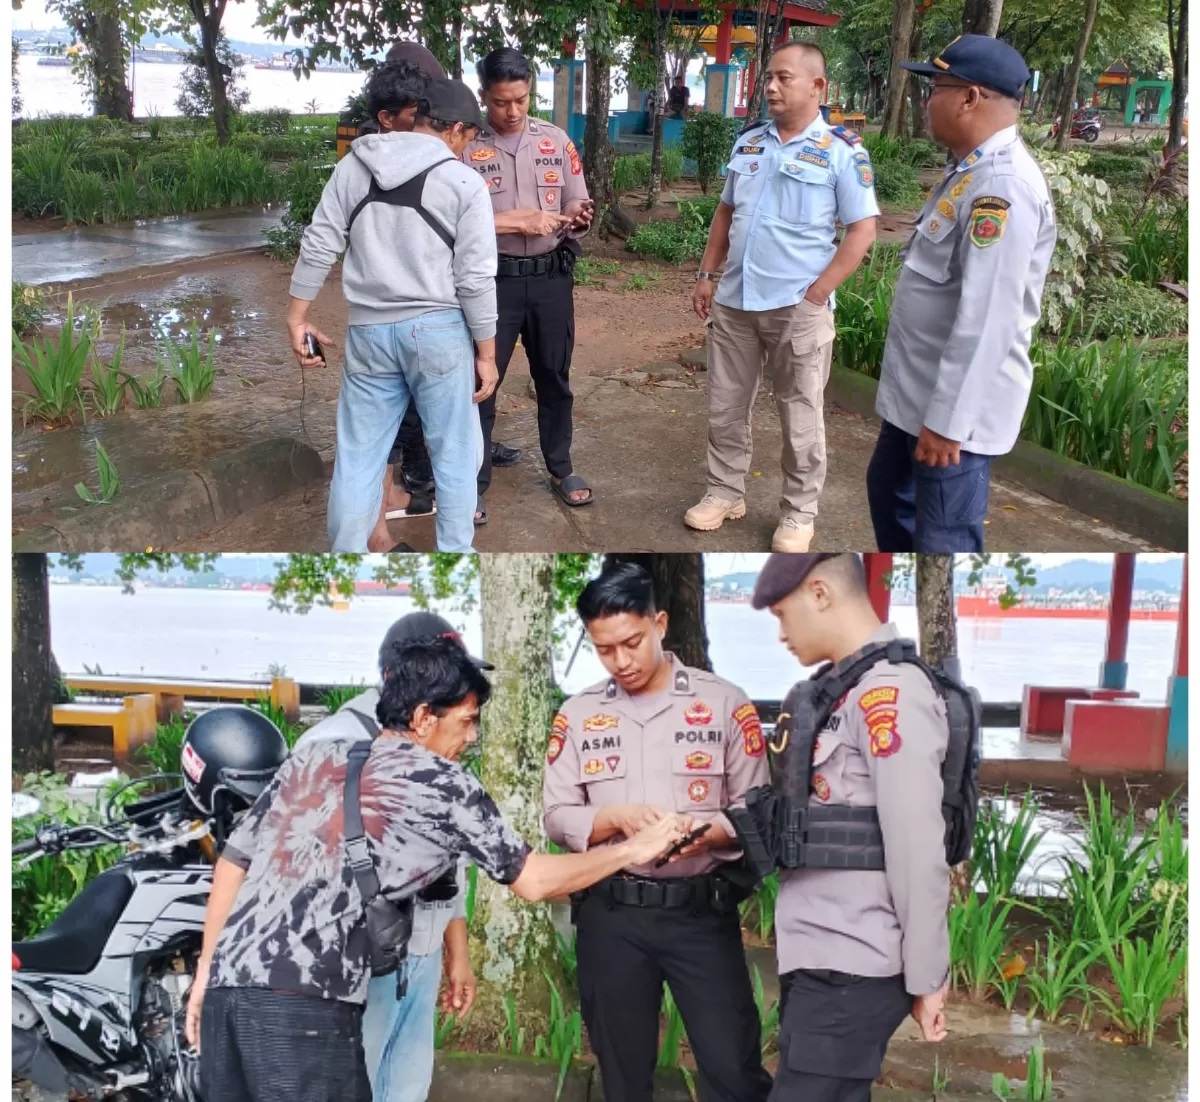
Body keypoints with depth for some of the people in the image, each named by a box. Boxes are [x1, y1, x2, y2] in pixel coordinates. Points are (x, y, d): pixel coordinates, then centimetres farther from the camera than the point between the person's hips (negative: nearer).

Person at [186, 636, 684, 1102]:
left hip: (227, 987, 7)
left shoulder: (312, 756, 18)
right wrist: (634, 850, 20)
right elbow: (534, 881, 9)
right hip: (304, 1004, -6)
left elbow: (231, 865, 20)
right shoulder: (443, 784, 3)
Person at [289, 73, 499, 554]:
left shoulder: (353, 166, 5)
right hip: (437, 330, -3)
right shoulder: (464, 182, -4)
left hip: (368, 331, 3)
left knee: (357, 457, 10)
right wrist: (486, 353, 1)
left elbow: (318, 245, 3)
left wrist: (297, 317, 10)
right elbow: (476, 278, -6)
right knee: (453, 454, 9)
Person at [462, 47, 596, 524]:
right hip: (494, 280, -3)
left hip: (552, 277, 3)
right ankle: (473, 483, 12)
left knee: (554, 377, 14)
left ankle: (561, 468, 30)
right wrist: (520, 221, -18)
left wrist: (576, 218, -16)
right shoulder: (465, 148, -6)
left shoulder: (556, 141, 4)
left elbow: (577, 208, 8)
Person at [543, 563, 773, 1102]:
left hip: (702, 910, -2)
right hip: (610, 914, 2)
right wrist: (617, 818, -15)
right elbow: (558, 818, 4)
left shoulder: (724, 702, -3)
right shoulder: (577, 714, 3)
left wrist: (707, 833, -21)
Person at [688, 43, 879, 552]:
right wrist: (706, 275, 10)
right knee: (725, 406, 13)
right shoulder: (748, 141, 9)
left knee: (800, 417, 5)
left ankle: (798, 513, 17)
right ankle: (724, 492, 29)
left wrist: (816, 294, -14)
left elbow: (862, 230, -8)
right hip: (733, 300, 5)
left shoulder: (842, 150, -7)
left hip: (797, 307, -5)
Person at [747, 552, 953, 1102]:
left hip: (849, 970, -9)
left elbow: (917, 850, -18)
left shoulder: (888, 691, -16)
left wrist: (925, 977, -14)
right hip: (814, 959, 9)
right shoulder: (842, 690, 12)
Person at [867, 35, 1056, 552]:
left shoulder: (1003, 185, -23)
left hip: (955, 405, -11)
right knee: (888, 489, 27)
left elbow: (986, 317, -28)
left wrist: (947, 419, -27)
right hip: (919, 390, 11)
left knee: (943, 540, -4)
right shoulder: (973, 171, 11)